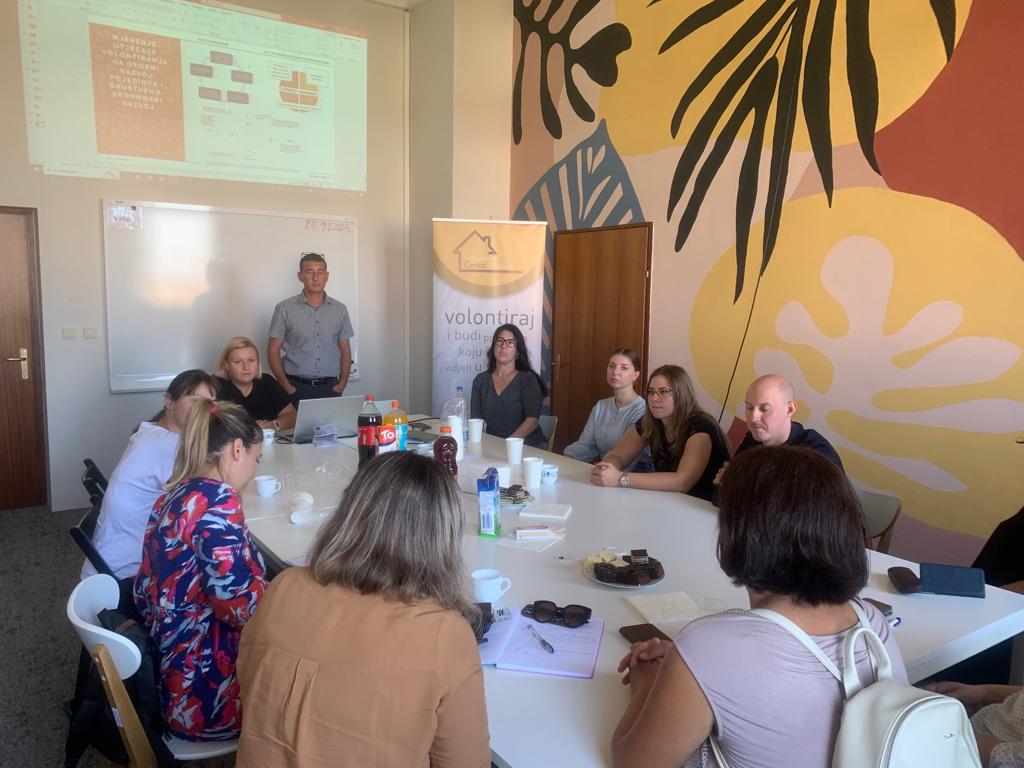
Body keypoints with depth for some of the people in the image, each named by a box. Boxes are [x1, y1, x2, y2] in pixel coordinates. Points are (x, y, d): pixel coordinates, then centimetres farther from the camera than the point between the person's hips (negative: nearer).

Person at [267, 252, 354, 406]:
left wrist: (342, 383, 0)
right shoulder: (285, 308, 0)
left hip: (330, 388, 2)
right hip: (297, 388, -2)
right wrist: (287, 387, -8)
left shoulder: (340, 309, 7)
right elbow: (273, 351, 0)